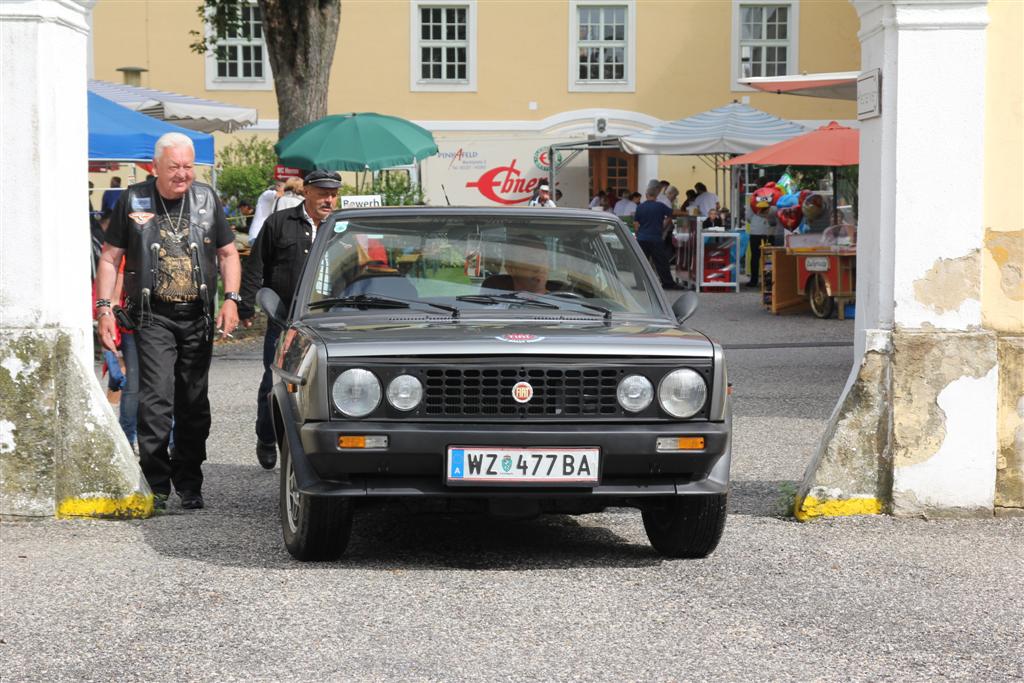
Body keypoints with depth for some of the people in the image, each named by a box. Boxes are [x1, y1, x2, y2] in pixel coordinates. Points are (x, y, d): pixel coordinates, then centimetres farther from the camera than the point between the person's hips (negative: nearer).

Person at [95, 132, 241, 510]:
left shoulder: (206, 199, 8)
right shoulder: (134, 201, 2)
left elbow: (228, 253, 14)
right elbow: (110, 258, 5)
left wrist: (231, 300, 0)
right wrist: (104, 307, -5)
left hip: (198, 318, 3)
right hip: (153, 316, -3)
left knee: (194, 405, 8)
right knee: (156, 400, -13)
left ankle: (188, 484, 17)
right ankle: (155, 483, -8)